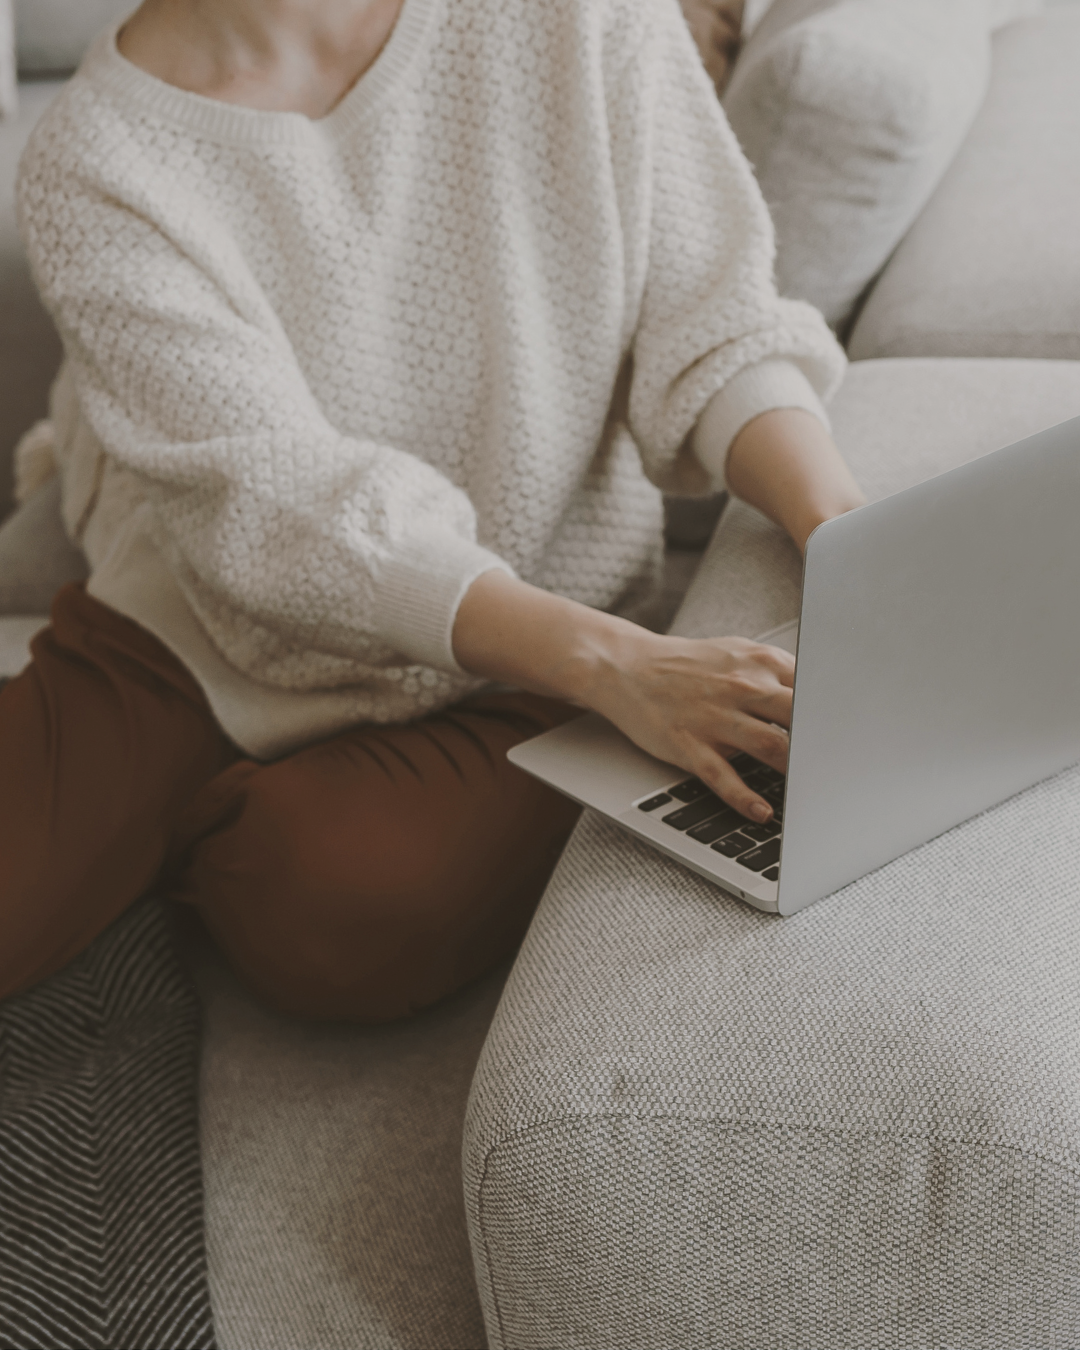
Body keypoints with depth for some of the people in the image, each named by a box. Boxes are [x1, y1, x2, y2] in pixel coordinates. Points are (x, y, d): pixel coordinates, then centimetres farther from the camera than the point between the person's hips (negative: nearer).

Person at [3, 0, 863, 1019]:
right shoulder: (95, 163, -15)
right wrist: (613, 665, -37)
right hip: (202, 636, -1)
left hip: (511, 678, 1)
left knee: (356, 910, -29)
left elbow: (712, 322, -7)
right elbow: (294, 511, -24)